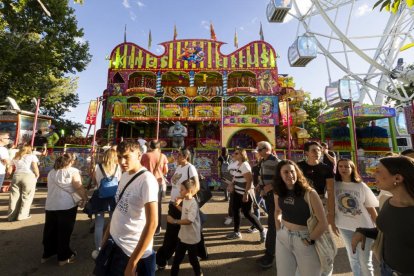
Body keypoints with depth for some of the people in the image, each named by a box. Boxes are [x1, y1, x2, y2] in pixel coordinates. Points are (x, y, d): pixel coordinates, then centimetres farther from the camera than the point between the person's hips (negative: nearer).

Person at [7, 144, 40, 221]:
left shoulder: (15, 158, 22)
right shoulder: (32, 156, 7)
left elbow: (9, 171, 15)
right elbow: (35, 168, -5)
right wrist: (37, 176, 8)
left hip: (16, 176, 5)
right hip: (28, 176, -5)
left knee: (15, 196, 9)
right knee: (26, 196, 4)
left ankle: (12, 216, 13)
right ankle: (22, 215, 6)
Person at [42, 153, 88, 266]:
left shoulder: (51, 172, 12)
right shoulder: (73, 171, -10)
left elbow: (52, 188, 18)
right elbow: (79, 188, -15)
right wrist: (85, 198, -2)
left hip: (50, 205, 6)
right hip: (67, 205, -6)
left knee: (50, 230, 19)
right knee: (64, 231, 6)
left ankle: (47, 254, 34)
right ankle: (64, 257, 18)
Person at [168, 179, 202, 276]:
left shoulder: (193, 204, -29)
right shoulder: (184, 200, -1)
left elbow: (189, 220, -33)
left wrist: (174, 221, -30)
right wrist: (177, 205, 2)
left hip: (191, 238, -7)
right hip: (183, 235, 8)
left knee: (192, 259, 16)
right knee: (177, 258, 21)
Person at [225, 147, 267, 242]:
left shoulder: (244, 165, -21)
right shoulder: (238, 164, 8)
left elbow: (250, 180, -25)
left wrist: (246, 194, -25)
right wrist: (232, 184, 4)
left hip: (245, 193, -9)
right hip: (237, 192, 9)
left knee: (247, 213, 1)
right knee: (235, 211, 14)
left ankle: (263, 231, 21)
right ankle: (236, 232, 30)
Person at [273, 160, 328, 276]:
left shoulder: (309, 193, -19)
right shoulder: (278, 193, -4)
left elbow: (323, 223, -18)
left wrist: (310, 240, -12)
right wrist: (278, 230, 5)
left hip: (304, 240, -4)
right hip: (283, 238, 4)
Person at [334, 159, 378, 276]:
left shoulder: (361, 186, -10)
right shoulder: (334, 185, -9)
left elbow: (370, 207, -3)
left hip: (364, 227, -1)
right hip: (345, 227, 2)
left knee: (365, 261, 9)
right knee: (353, 258, 20)